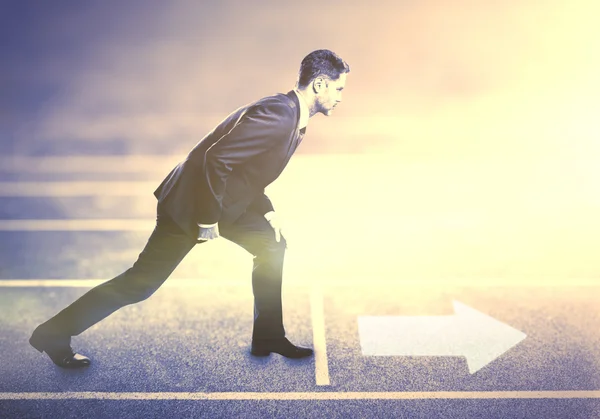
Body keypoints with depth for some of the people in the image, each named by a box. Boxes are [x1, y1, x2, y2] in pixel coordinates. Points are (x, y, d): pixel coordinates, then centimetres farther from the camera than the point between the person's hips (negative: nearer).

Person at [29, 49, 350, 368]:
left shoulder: (295, 118, 8)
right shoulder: (276, 113, -24)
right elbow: (217, 158, -30)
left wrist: (266, 210, 6)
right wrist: (208, 220, -23)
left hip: (226, 198, 10)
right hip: (192, 201, -10)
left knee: (272, 245, 9)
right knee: (142, 282, -3)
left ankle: (268, 337, 19)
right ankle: (53, 335, 10)